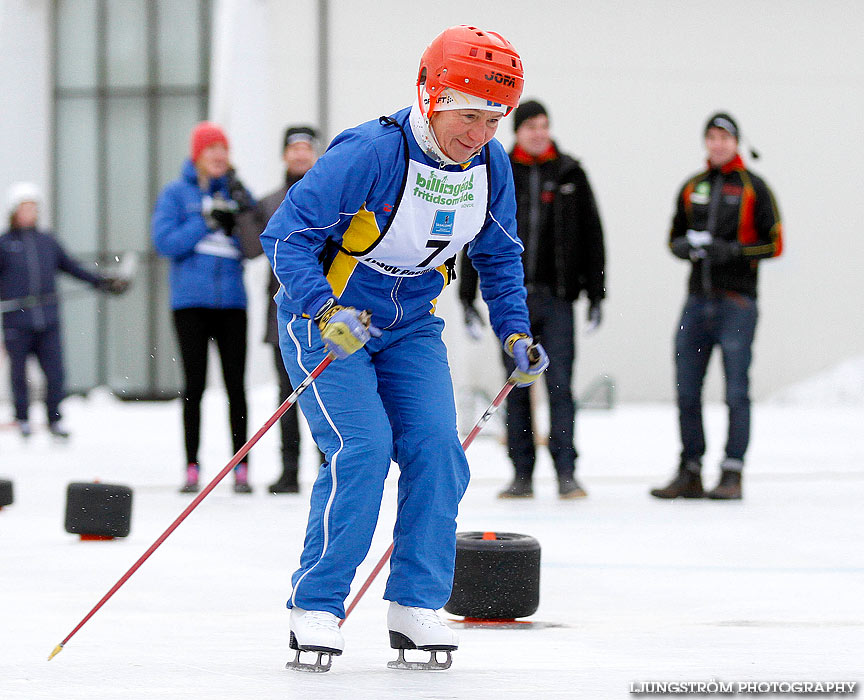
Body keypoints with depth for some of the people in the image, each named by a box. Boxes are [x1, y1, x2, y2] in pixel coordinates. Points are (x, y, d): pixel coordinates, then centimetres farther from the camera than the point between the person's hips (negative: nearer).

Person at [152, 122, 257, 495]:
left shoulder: (236, 191, 10)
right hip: (191, 301, -2)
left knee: (236, 385, -1)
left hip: (231, 300, 2)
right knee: (195, 385, 0)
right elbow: (165, 242, -7)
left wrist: (243, 211, -10)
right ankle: (192, 469, 4)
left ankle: (241, 469, 2)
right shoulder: (176, 193, 4)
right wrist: (207, 222, -13)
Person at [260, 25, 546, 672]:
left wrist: (516, 332, 1)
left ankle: (416, 606, 2)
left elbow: (499, 254, 12)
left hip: (411, 327, 6)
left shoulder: (490, 165, -5)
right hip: (324, 319, -6)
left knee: (437, 453, -9)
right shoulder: (370, 153, -26)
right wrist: (326, 311, -39)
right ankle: (316, 607, -11)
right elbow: (286, 233, -27)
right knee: (363, 449, -20)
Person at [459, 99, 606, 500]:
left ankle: (566, 472, -2)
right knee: (516, 385, 4)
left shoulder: (570, 175, 6)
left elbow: (592, 236, 8)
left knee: (560, 383, -5)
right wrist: (467, 296, 2)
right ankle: (522, 474, 9)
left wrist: (596, 294, 4)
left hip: (556, 296, -1)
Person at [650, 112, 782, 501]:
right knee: (686, 391, 4)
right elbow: (674, 238, 21)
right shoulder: (692, 188, 14)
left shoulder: (752, 187, 0)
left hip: (736, 301, -5)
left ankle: (732, 475, -2)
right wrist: (687, 245, -2)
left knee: (736, 392, -5)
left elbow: (774, 244, -2)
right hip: (697, 300, 5)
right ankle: (690, 473, 11)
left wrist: (732, 251, -15)